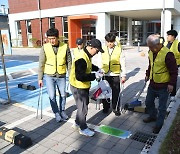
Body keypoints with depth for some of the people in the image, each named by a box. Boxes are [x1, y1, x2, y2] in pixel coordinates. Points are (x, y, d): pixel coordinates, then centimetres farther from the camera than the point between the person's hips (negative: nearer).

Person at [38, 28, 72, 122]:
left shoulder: (65, 47, -9)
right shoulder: (45, 47, -9)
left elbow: (69, 62, 0)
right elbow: (41, 63, -4)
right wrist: (40, 78, -3)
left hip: (61, 75, 1)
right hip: (49, 76, -1)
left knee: (63, 95, 12)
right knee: (52, 96, -2)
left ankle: (62, 111, 35)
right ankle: (56, 113, 20)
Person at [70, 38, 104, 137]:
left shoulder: (87, 56, 2)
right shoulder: (81, 59, -30)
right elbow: (80, 77, -34)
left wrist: (97, 69, 6)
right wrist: (95, 76, -27)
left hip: (84, 86, 10)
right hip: (78, 87, -10)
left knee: (84, 105, 23)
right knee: (83, 108, 5)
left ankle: (77, 123, 42)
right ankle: (83, 129, 25)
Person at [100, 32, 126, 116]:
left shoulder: (119, 50, -3)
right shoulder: (103, 50, 4)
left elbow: (123, 64, 0)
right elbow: (101, 63, 9)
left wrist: (123, 75, -2)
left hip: (115, 75, -2)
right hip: (105, 75, 2)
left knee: (116, 93, 5)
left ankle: (116, 108, 22)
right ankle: (106, 107, 28)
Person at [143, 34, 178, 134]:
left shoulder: (167, 54, -22)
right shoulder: (151, 52, 1)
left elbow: (174, 71, -16)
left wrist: (171, 83, -17)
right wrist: (147, 74, 15)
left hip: (163, 87, -7)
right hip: (152, 84, 7)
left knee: (162, 108, 8)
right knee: (148, 102, 21)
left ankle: (159, 125, 25)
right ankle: (152, 116, 45)